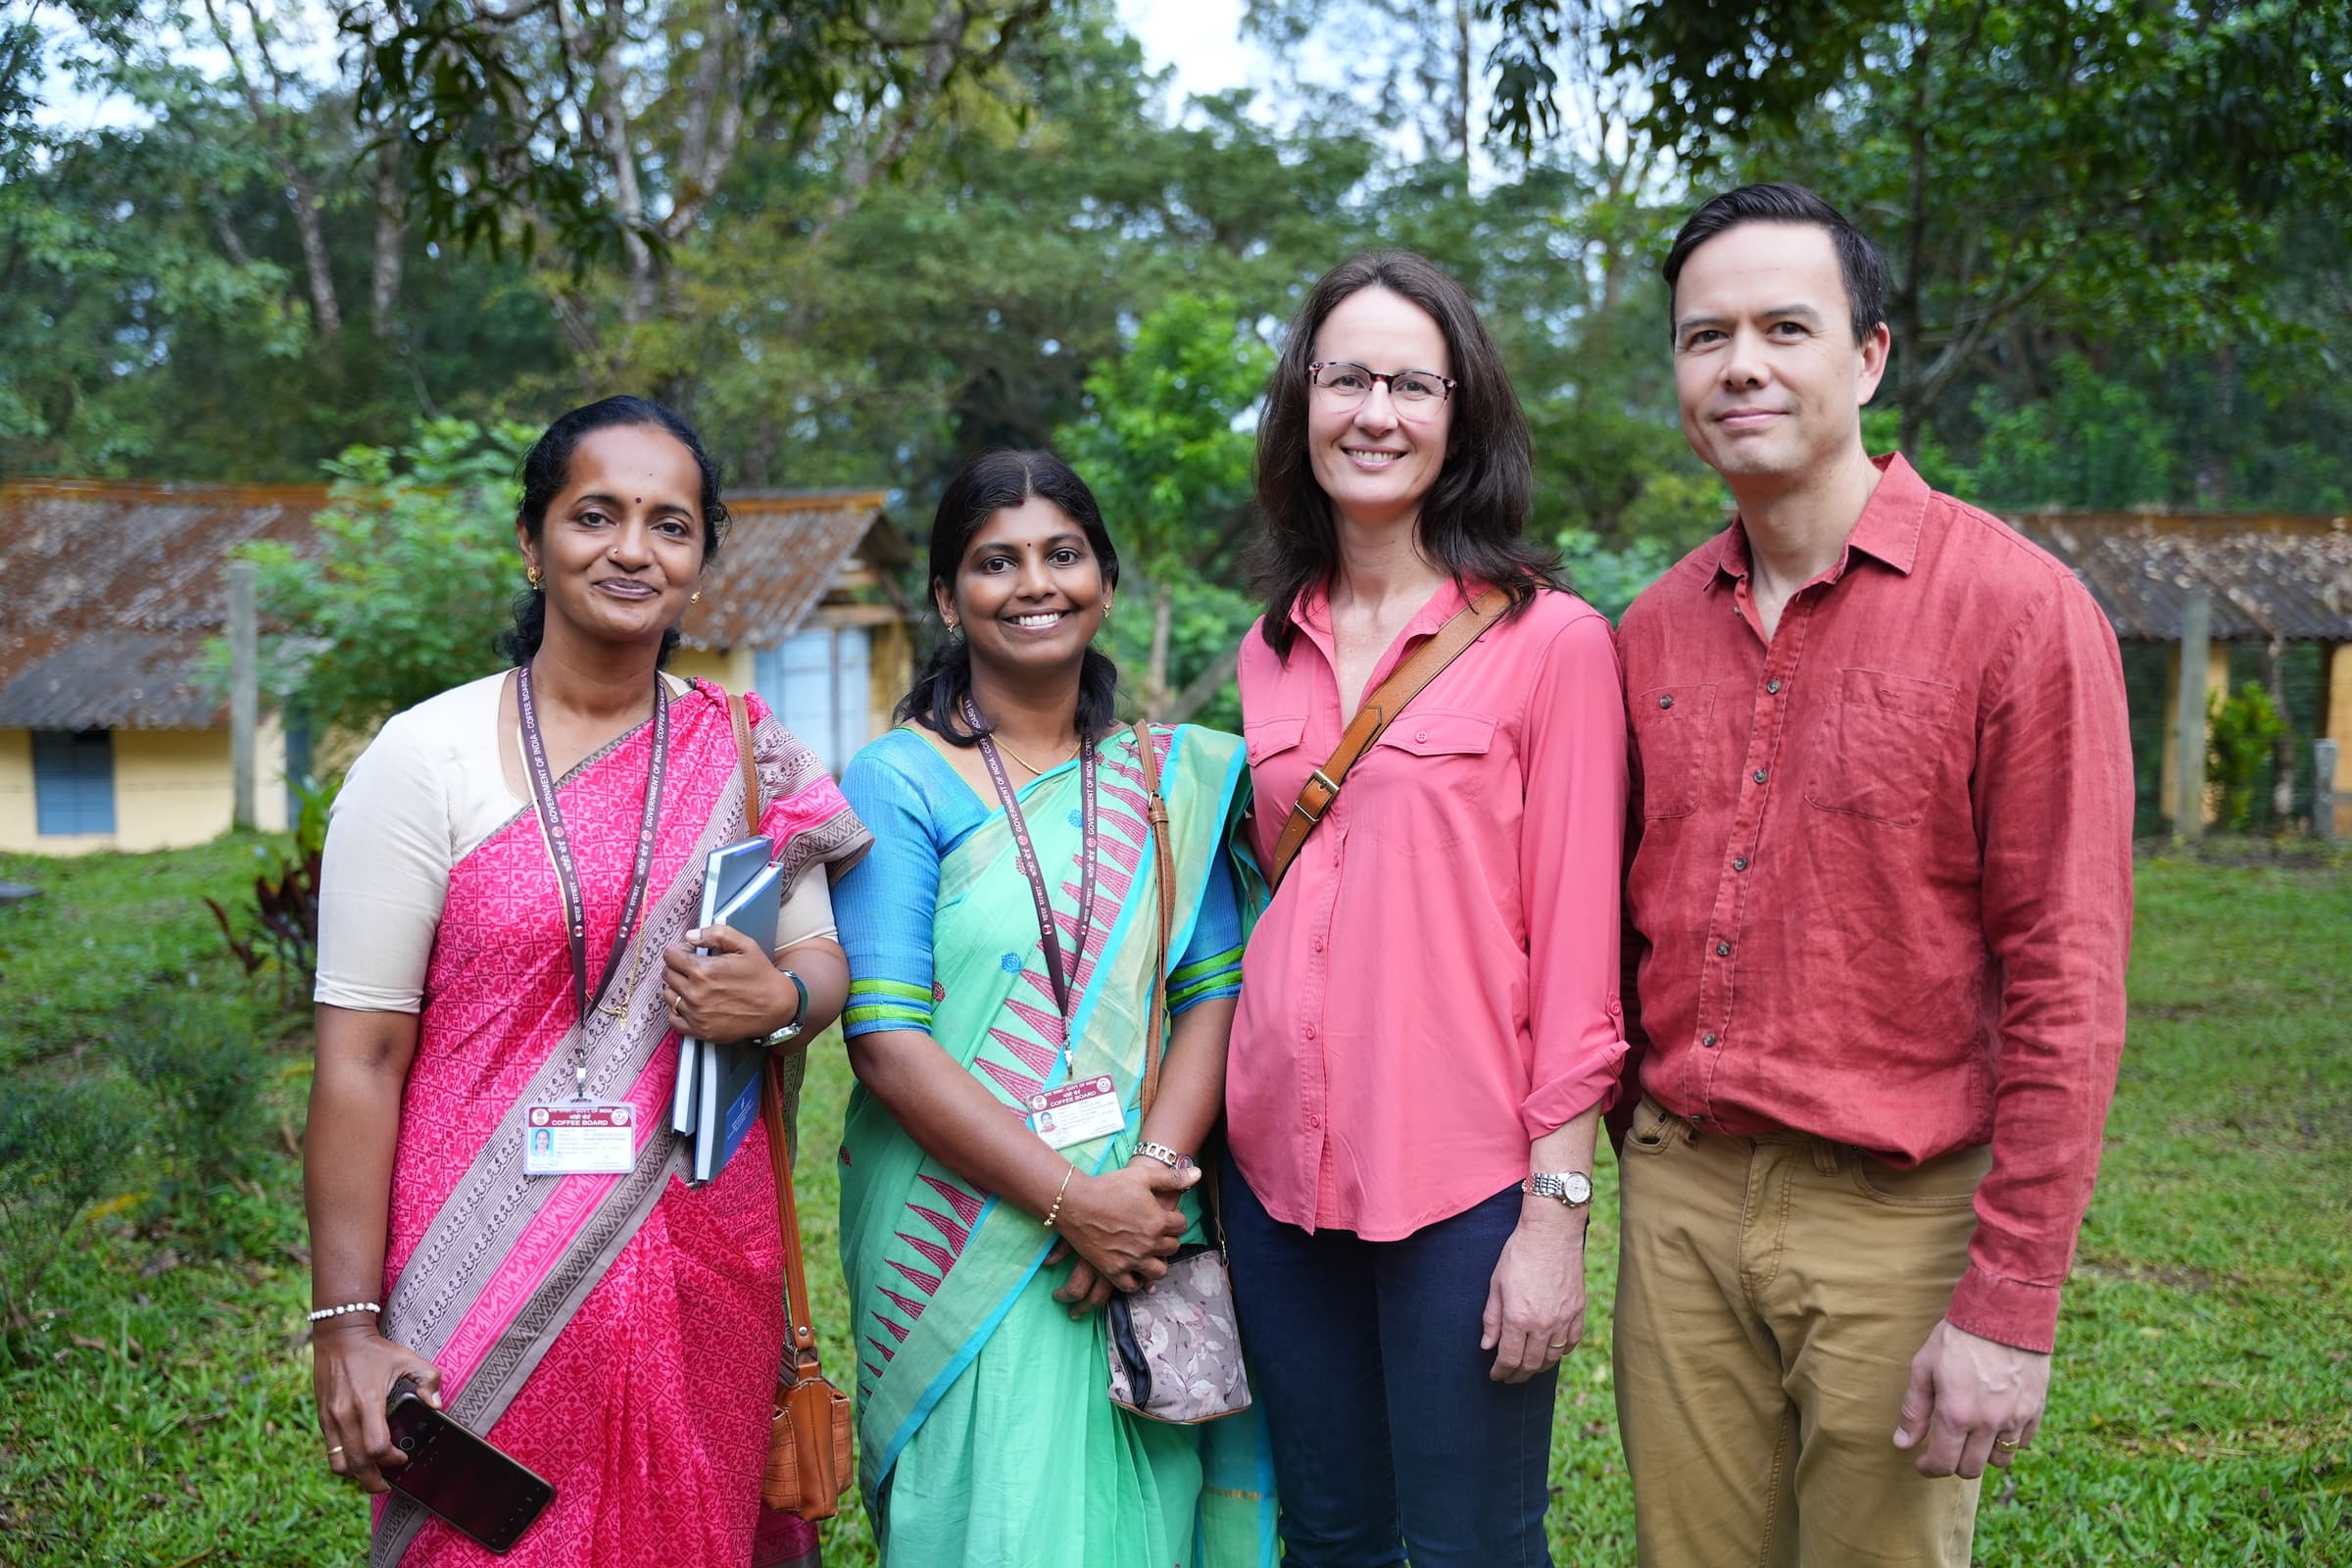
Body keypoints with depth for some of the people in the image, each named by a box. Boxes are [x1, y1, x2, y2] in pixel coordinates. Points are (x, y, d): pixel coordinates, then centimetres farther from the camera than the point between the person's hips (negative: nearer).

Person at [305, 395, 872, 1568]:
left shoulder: (747, 757, 4)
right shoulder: (427, 756, -6)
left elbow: (822, 964, 11)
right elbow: (360, 1058, -7)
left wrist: (778, 999, -14)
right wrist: (347, 1327, -10)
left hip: (707, 1275, 3)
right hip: (491, 1289, -3)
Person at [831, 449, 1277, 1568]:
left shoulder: (1173, 778, 8)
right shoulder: (895, 783, -4)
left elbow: (1216, 993, 1)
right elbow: (889, 1047, -11)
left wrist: (1151, 1173, -15)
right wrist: (1075, 1200, -17)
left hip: (1141, 1230, 3)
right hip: (961, 1250, -3)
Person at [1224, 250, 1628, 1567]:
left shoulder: (1551, 640, -6)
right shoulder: (1274, 651, 9)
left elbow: (1578, 948, -8)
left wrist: (1558, 1210, -11)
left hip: (1462, 1179, -5)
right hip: (1284, 1165, 5)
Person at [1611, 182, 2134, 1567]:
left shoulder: (2018, 609, -10)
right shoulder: (1653, 632, 7)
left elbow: (2067, 987, -12)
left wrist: (2012, 1304, -13)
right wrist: (1631, 1143, 8)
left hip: (1894, 1214, -4)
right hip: (1679, 1200, 5)